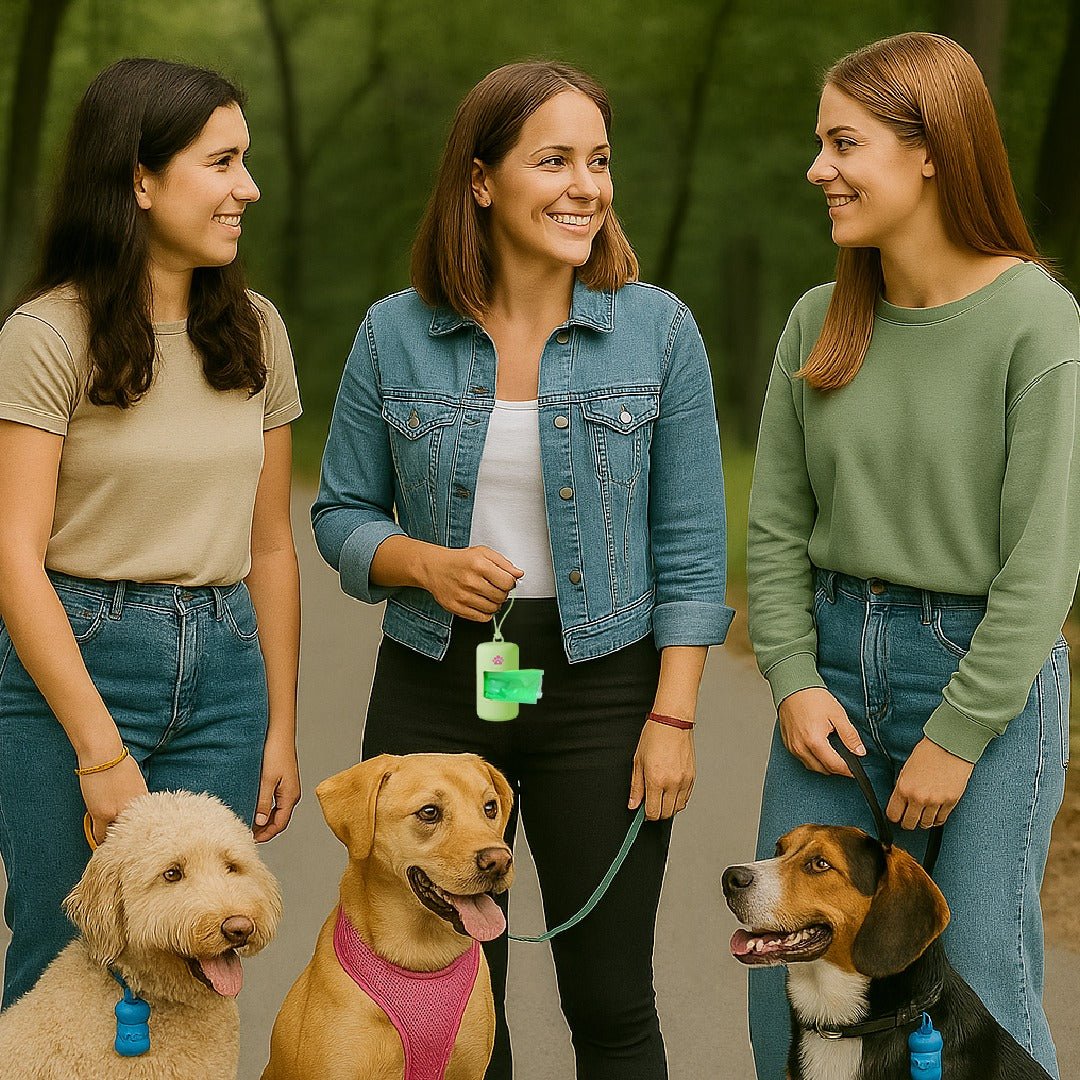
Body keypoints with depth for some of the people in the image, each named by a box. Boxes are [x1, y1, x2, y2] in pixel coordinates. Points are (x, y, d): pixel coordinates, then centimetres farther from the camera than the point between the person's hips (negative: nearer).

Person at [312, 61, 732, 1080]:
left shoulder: (658, 329, -2)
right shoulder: (395, 335, 0)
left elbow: (689, 546, -1)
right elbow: (342, 514, 8)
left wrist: (673, 717, -6)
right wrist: (426, 564, -13)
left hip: (601, 688, -1)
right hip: (433, 688, 1)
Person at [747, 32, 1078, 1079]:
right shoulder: (820, 322, 4)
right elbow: (776, 525, 8)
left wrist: (956, 738, -13)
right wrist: (792, 680, -5)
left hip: (987, 675, -5)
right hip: (834, 661, 5)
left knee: (977, 987, 2)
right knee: (791, 975, 8)